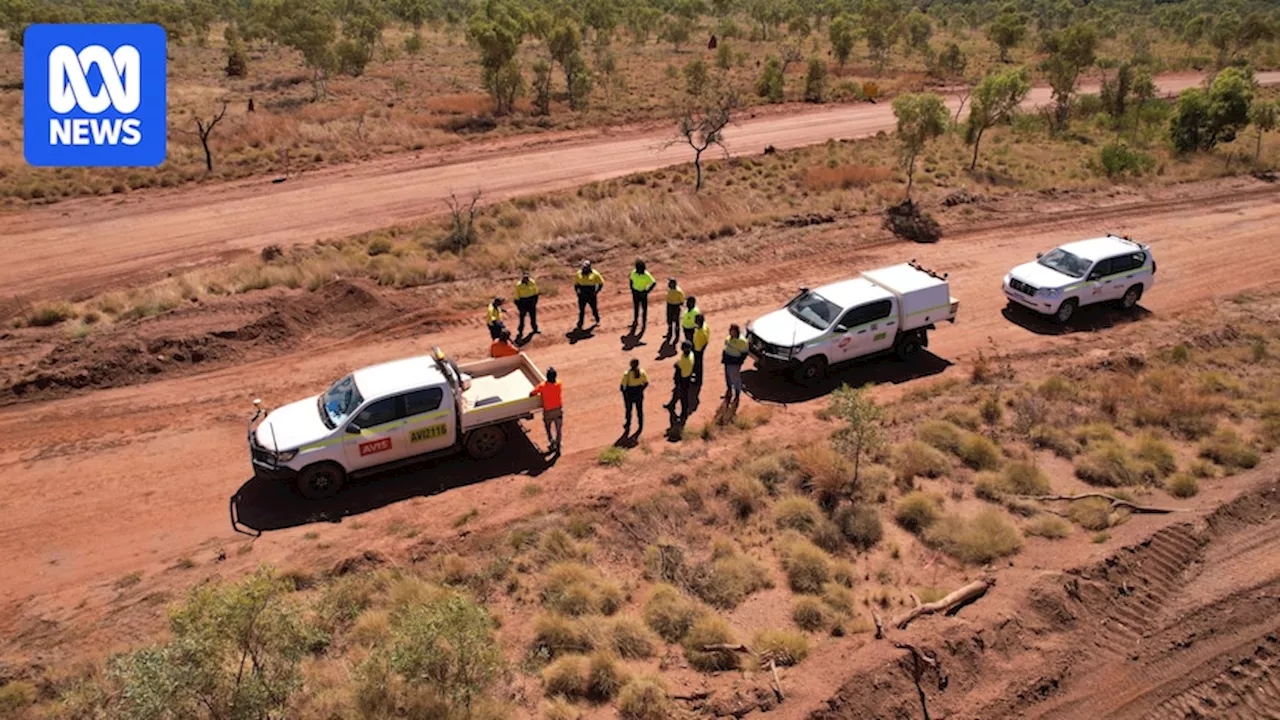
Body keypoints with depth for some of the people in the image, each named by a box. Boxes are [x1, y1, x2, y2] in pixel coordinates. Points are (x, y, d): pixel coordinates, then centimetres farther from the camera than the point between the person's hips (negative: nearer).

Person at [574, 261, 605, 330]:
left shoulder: (594, 274, -9)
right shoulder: (579, 274, 0)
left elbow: (601, 283, 1)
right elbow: (576, 284, 13)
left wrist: (596, 292, -6)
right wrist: (577, 292, 2)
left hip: (591, 296, -1)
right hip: (582, 296, 1)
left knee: (594, 309, 15)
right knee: (581, 311, -1)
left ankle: (597, 320, 40)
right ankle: (579, 325, 3)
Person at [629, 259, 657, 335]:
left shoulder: (646, 275, -25)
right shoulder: (634, 272, -12)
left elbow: (654, 283, -18)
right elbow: (631, 280, 6)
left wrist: (647, 291, -18)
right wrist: (632, 289, -1)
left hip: (643, 293, -4)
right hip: (635, 292, 4)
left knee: (644, 308, 7)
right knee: (636, 307, 17)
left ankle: (644, 323, 22)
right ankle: (635, 321, 34)